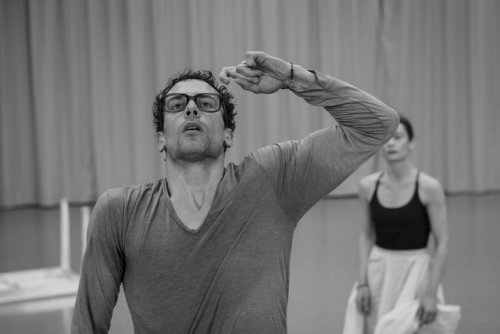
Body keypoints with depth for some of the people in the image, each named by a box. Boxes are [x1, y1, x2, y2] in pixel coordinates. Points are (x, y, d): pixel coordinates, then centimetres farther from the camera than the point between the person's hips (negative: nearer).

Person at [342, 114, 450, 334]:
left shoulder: (428, 187, -12)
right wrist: (362, 282, 0)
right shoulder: (368, 185, -2)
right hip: (378, 271, 3)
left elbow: (441, 243, -9)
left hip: (415, 270, -3)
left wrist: (431, 293, -12)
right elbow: (367, 236, 7)